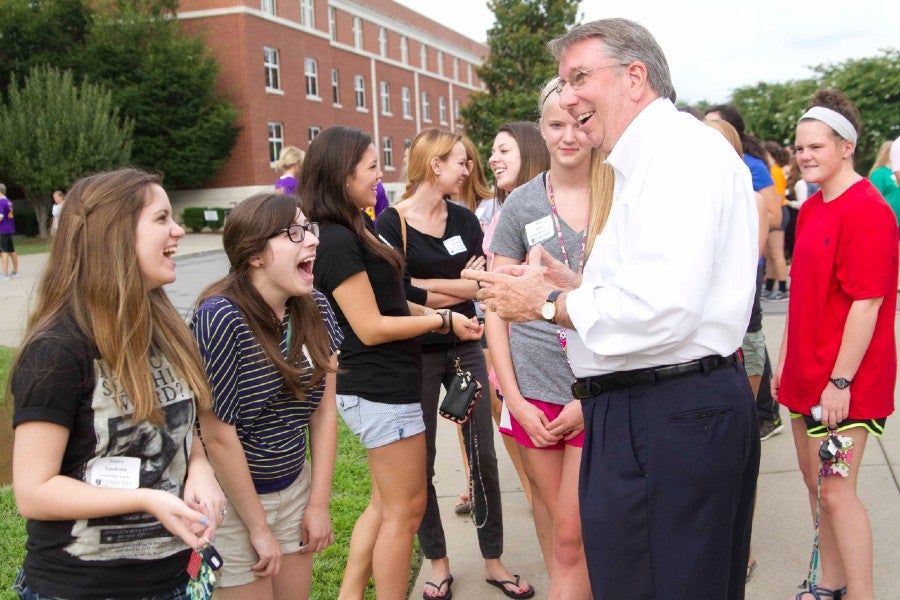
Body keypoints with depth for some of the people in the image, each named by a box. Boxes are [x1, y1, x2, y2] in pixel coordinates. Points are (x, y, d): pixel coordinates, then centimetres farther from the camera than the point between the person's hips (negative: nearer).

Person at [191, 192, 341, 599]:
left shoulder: (314, 310, -4)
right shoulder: (220, 318, -22)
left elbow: (324, 409, 1)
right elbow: (219, 435, -20)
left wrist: (318, 503, 0)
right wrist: (258, 528, -13)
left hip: (294, 488, 6)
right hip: (233, 498, -6)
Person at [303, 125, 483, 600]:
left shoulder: (355, 233, 10)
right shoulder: (339, 242, -20)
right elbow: (371, 327, -20)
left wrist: (436, 315, 1)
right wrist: (442, 320, -11)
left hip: (380, 387, 10)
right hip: (381, 391, -10)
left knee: (386, 504, 20)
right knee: (405, 511, 3)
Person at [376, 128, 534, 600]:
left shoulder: (464, 219, 5)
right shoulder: (391, 223, -9)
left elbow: (483, 283, -5)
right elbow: (400, 297, -17)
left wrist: (426, 285, -16)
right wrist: (461, 285, -11)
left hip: (465, 348, 4)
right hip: (417, 354, -4)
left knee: (484, 457, 8)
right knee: (421, 464, 7)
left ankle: (493, 561, 23)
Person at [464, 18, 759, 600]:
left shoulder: (678, 150, -15)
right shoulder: (646, 162, 19)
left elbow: (661, 309, -26)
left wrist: (548, 303, -11)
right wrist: (574, 282, 10)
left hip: (669, 418, -11)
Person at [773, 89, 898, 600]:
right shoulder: (812, 209, 11)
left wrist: (840, 381, -20)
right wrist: (787, 362, 16)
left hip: (844, 384, -9)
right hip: (806, 374, 9)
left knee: (837, 491, -5)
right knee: (815, 480, 17)